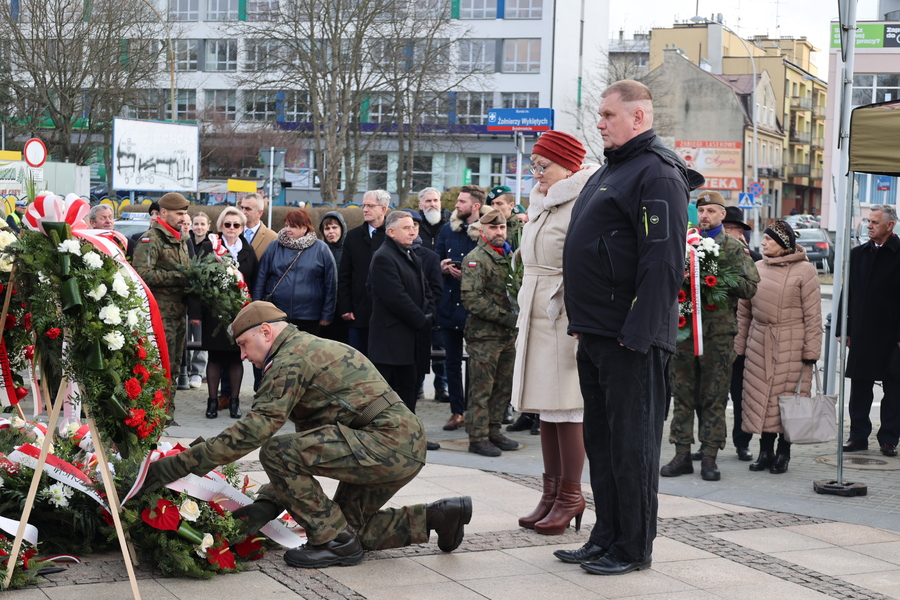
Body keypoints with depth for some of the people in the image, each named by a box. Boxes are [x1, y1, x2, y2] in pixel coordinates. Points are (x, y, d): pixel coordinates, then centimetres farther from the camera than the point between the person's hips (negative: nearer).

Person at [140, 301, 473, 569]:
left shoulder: (291, 358, -10)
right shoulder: (313, 347, 23)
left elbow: (253, 429, -20)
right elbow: (308, 442, 22)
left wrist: (177, 465, -18)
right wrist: (265, 505, 13)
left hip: (388, 442, -11)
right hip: (407, 448, 11)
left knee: (275, 452, -17)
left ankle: (335, 540, -4)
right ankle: (437, 516, 23)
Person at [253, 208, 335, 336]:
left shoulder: (321, 249, 1)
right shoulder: (274, 247, 7)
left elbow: (331, 285, 2)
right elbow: (260, 280, 8)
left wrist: (327, 315, 0)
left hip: (309, 320, -1)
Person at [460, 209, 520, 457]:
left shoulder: (507, 256, 16)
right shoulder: (475, 259, -10)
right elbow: (472, 299, -18)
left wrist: (518, 316, 7)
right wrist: (505, 317, -19)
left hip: (507, 335, 8)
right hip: (484, 335, -8)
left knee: (503, 388, 11)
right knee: (481, 389, -3)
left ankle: (493, 432, 21)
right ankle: (477, 438, 2)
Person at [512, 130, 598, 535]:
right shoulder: (541, 205, 17)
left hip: (565, 318, -9)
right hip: (537, 319, 9)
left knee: (566, 408, -5)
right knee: (545, 409, 11)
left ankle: (571, 495, 4)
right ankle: (553, 491, 18)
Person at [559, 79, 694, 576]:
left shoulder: (656, 173, -12)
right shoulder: (610, 171, 20)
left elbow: (663, 260, -20)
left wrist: (637, 332, -23)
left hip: (629, 336, -10)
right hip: (596, 334, 10)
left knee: (631, 442, -3)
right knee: (601, 439, 14)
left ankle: (634, 548, 5)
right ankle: (606, 538, 22)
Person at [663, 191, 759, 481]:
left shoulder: (734, 248, 6)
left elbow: (749, 286, -2)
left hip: (718, 330, -3)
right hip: (683, 326, 3)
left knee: (714, 397, 0)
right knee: (682, 394, 4)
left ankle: (709, 457, 5)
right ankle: (682, 454, 10)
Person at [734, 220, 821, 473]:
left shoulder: (804, 270, -4)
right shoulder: (756, 269, 10)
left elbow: (812, 315, -4)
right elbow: (743, 312, 14)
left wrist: (811, 351, -8)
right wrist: (739, 346, 10)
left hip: (791, 345, -4)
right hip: (759, 343, 4)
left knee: (788, 396, -1)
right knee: (760, 397, 4)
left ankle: (783, 453, 10)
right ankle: (765, 451, 14)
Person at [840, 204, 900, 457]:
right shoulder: (858, 254, 10)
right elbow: (848, 293, 12)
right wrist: (844, 329, 8)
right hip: (861, 335, 4)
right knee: (859, 388, 8)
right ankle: (858, 435, 17)